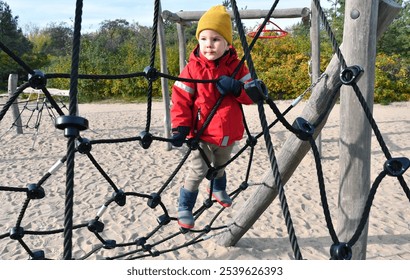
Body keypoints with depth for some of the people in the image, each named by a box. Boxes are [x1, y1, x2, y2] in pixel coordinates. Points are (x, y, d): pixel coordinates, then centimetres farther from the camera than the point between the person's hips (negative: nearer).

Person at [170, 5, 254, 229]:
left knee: (220, 167, 26)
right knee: (198, 171, -7)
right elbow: (180, 99, -13)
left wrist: (236, 88, -25)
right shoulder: (193, 69, -12)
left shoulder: (236, 66, -4)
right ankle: (184, 208, 11)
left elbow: (252, 94, -4)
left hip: (228, 134, 4)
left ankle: (219, 190, 55)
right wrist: (180, 127, -22)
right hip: (202, 135, -4)